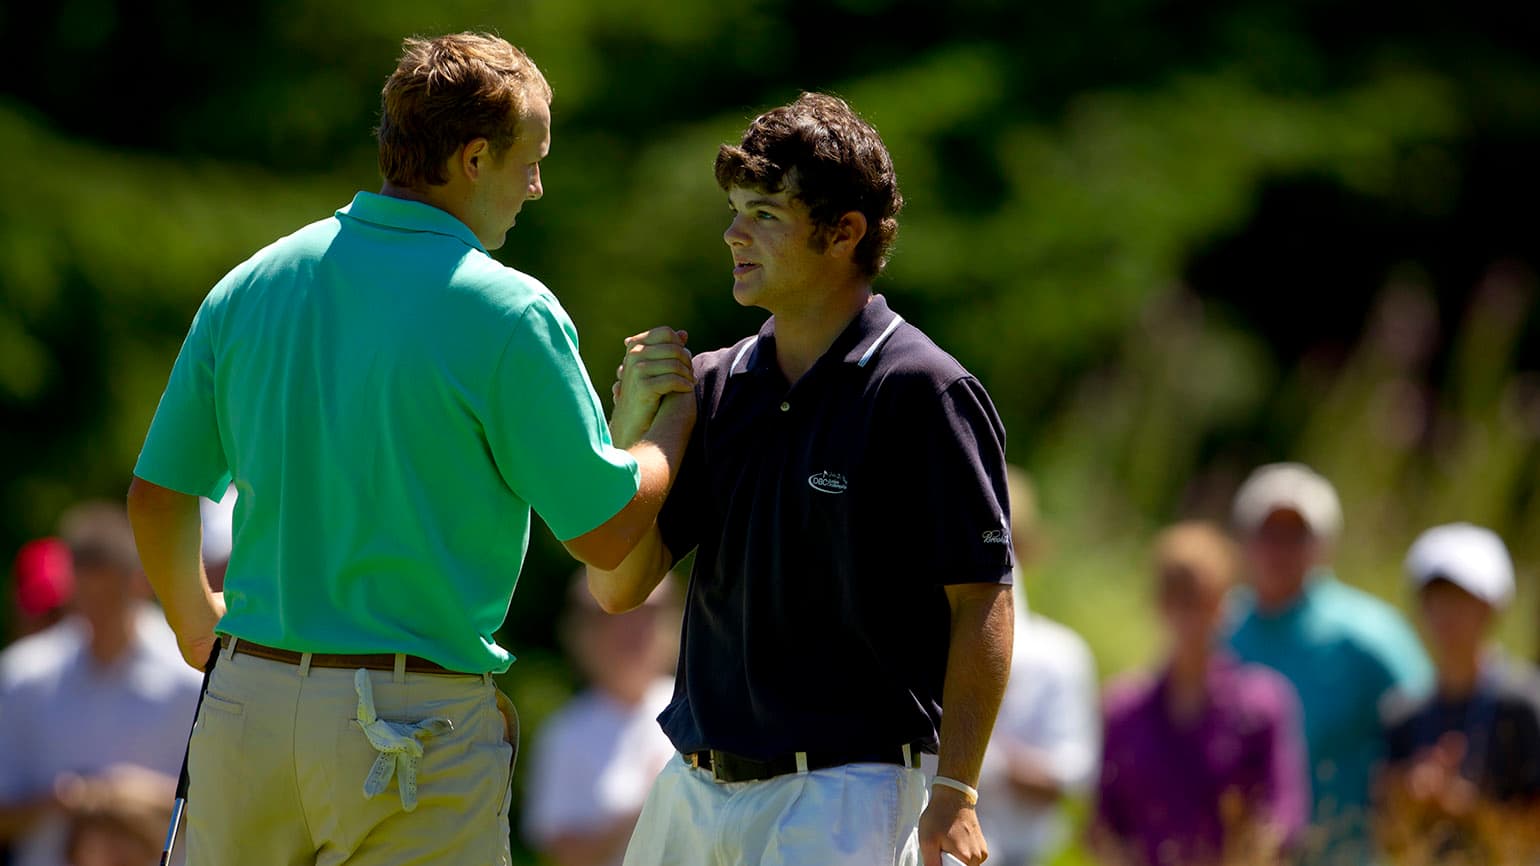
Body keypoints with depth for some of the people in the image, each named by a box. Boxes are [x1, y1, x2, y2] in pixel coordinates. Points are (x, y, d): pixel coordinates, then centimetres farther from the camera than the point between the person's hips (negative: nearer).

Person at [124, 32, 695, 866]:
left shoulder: (250, 285, 5)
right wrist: (675, 415, 14)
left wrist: (193, 622, 32)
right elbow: (604, 531, -5)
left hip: (246, 696, 5)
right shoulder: (507, 314, -10)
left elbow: (156, 498, 12)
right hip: (422, 728, -5)